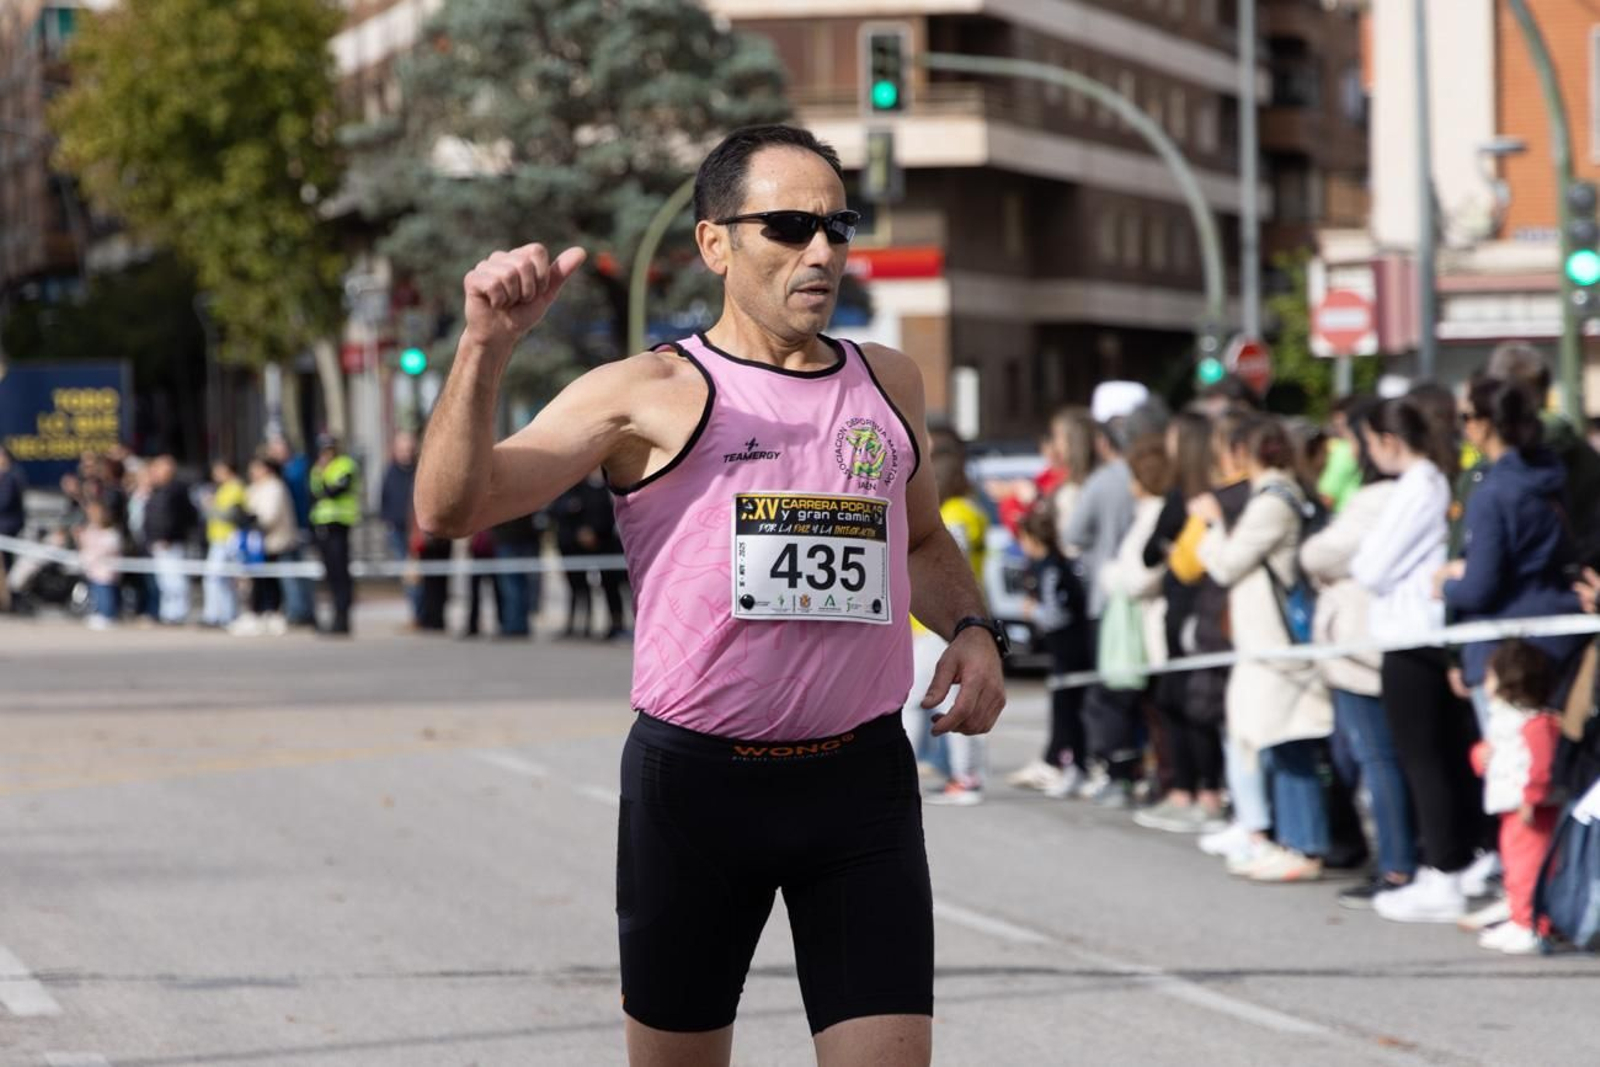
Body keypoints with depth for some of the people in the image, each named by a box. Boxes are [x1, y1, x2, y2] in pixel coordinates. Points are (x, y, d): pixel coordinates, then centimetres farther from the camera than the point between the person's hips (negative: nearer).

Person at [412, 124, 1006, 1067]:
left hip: (862, 777, 3)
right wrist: (487, 346, -25)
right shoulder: (652, 395, -3)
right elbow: (452, 508, -12)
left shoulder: (890, 384, 11)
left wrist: (972, 628, 8)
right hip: (695, 777, -3)